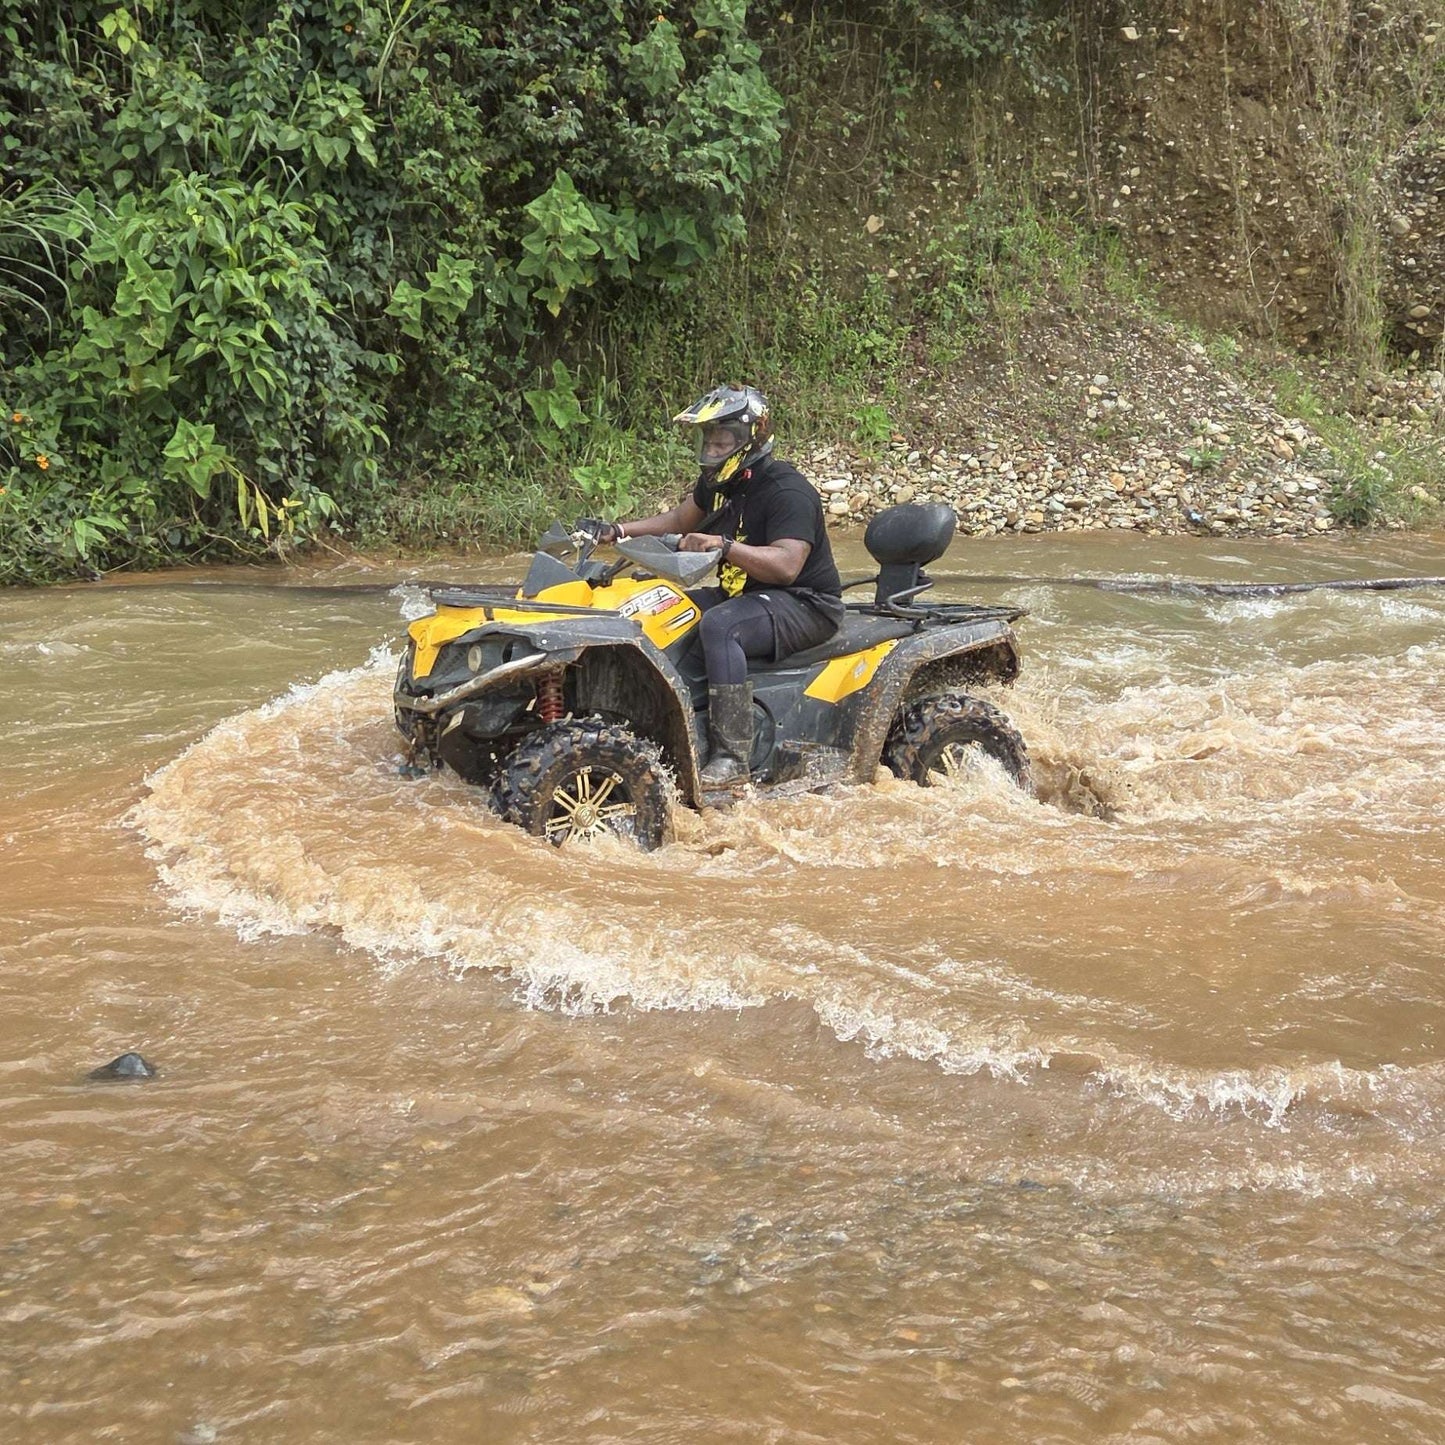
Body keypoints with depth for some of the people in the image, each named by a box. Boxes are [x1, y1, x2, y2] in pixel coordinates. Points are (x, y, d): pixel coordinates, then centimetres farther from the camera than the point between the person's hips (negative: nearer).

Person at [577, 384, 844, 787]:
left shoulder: (787, 491, -20)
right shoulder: (719, 482, 8)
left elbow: (786, 566, -31)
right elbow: (679, 520, 23)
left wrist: (723, 545, -39)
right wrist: (618, 531, 11)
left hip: (805, 603, -10)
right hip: (743, 594, 10)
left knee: (719, 625, -35)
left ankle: (731, 758, -37)